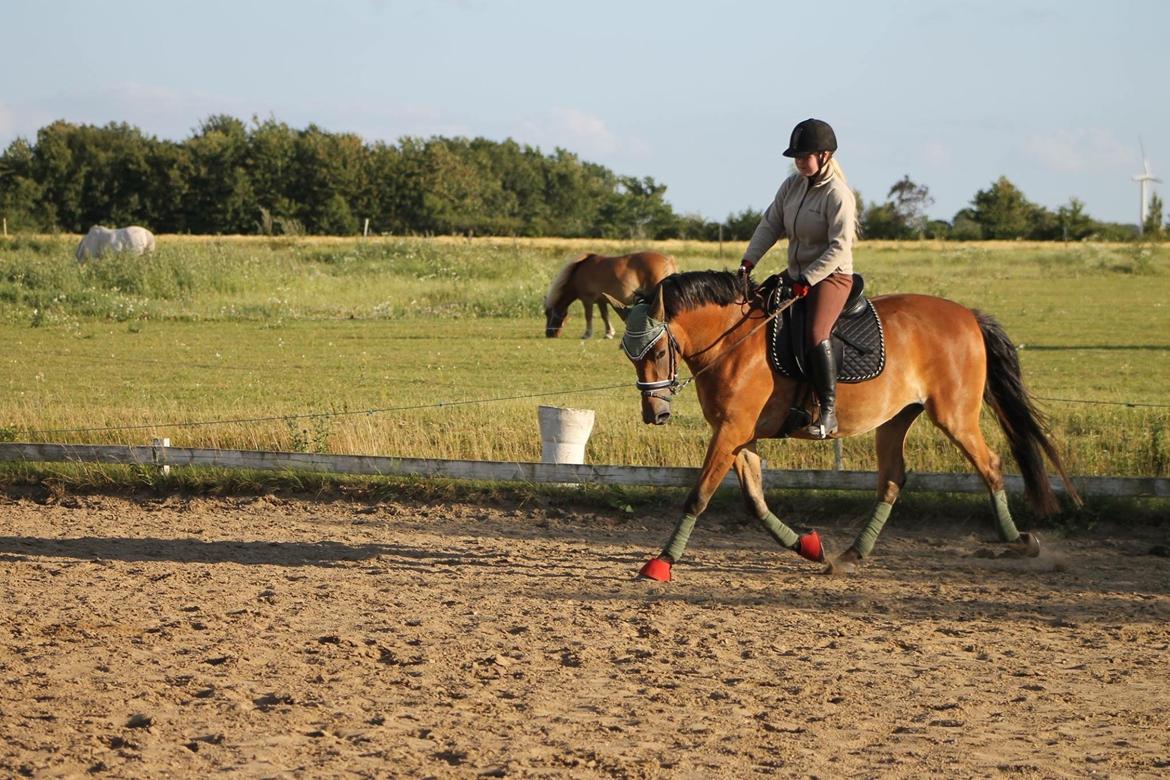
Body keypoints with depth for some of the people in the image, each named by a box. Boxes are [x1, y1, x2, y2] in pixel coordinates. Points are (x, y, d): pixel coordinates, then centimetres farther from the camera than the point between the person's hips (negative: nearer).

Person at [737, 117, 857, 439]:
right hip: (797, 273, 9)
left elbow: (839, 249, -21)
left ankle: (829, 413, -26)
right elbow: (770, 225, 7)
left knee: (816, 335, -28)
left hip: (831, 276, -9)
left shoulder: (838, 195, -16)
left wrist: (806, 280, -26)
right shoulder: (793, 185, 7)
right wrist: (748, 262, -5)